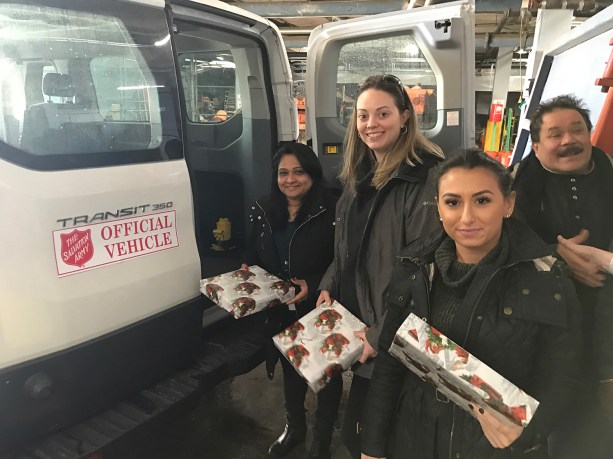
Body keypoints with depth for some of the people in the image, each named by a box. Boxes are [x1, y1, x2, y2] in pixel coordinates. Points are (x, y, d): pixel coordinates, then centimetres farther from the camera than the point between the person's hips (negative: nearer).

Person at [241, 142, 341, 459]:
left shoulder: (331, 209, -18)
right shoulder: (263, 211, 1)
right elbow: (254, 256, 14)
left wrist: (313, 286, -27)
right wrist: (246, 271, -5)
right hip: (281, 313, 5)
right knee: (290, 370, 25)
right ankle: (294, 428, 51)